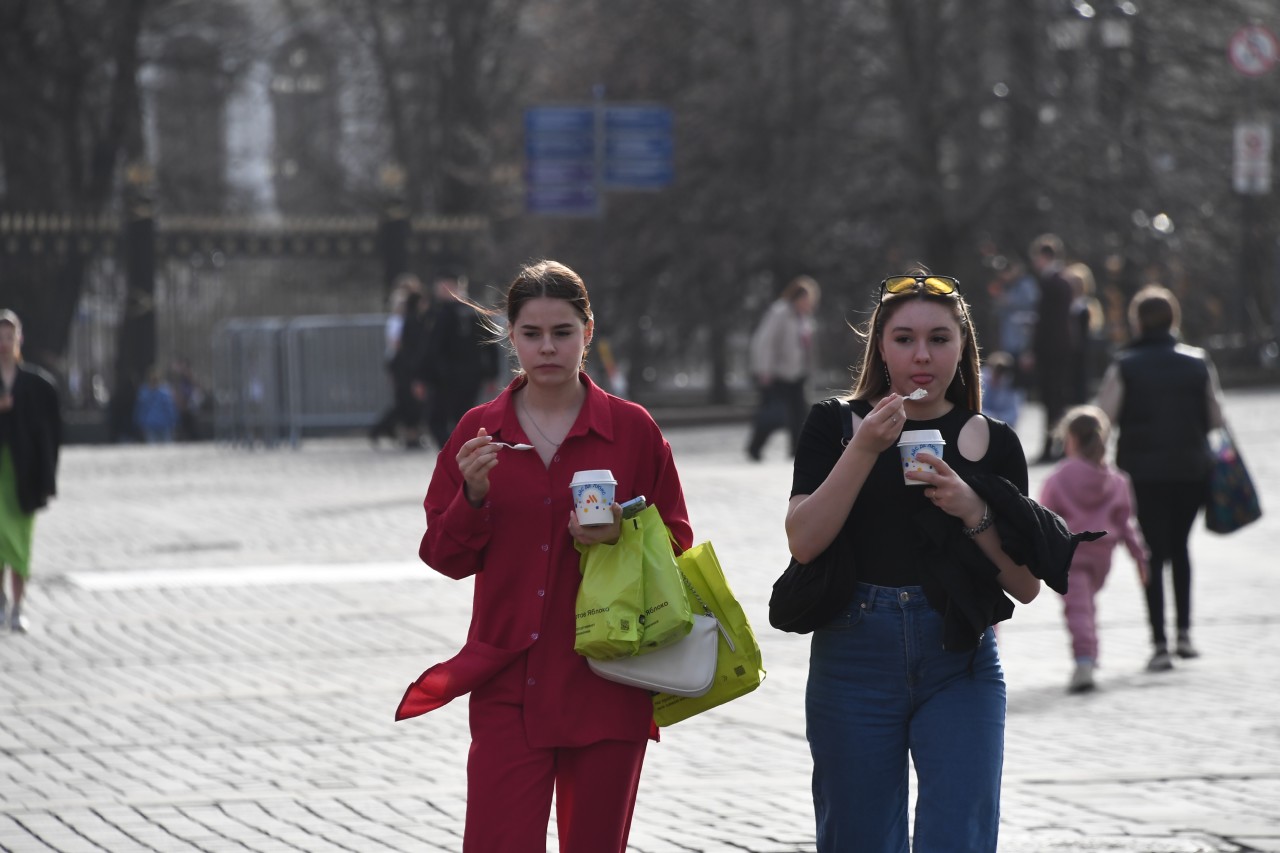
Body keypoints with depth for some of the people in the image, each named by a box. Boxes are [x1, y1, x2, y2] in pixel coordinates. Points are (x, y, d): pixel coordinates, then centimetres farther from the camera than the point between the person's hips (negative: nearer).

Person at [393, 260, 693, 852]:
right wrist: (473, 495, -12)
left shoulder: (631, 429, 2)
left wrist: (623, 536, -13)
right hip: (508, 685, 0)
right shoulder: (479, 431, 6)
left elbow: (676, 542, 7)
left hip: (605, 687, 0)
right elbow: (445, 556, 6)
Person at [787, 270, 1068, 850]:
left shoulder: (992, 443, 6)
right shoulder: (834, 426, 4)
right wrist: (866, 448, -15)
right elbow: (803, 541, -10)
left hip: (960, 665, 0)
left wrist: (973, 512, -12)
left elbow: (1025, 586, 3)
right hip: (855, 658, 0)